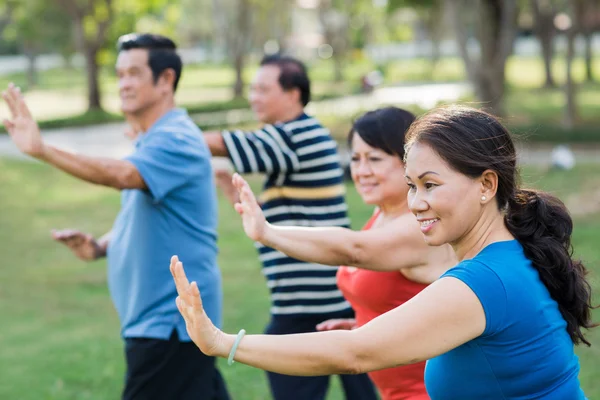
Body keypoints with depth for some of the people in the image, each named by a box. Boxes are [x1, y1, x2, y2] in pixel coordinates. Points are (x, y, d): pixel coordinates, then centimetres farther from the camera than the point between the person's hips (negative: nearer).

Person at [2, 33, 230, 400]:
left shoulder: (175, 140, -17)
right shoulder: (153, 142, 15)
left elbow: (122, 175, -36)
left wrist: (43, 150, -44)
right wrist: (100, 246, 5)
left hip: (169, 323, -10)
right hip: (163, 318, 10)